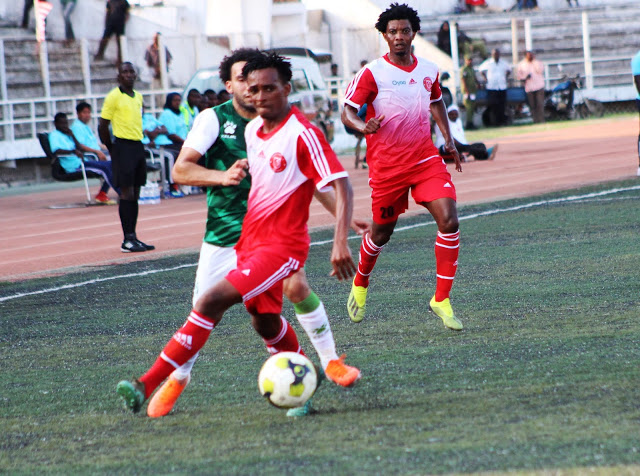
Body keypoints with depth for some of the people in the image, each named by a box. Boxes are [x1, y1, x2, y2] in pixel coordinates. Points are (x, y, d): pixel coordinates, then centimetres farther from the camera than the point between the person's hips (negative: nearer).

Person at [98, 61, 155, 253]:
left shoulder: (138, 97, 14)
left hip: (138, 146, 7)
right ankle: (128, 240, -6)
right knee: (127, 193, -8)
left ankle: (133, 237, 12)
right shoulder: (113, 97, -7)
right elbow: (102, 126, -6)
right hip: (123, 146, -7)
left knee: (135, 194, 8)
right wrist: (113, 149, -3)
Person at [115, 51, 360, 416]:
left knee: (212, 302, -19)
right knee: (265, 321, 20)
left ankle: (149, 384, -18)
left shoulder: (303, 134, -16)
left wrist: (341, 242, -28)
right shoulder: (253, 129, 8)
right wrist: (236, 171, 12)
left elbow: (342, 186, -20)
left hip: (281, 245, -9)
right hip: (250, 238, 9)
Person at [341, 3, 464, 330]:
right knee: (381, 233, 9)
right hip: (386, 165, -3)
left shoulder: (428, 70, 6)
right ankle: (360, 285, 40)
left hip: (425, 159, 3)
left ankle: (441, 300, -6)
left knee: (449, 221, -15)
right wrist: (364, 126, -31)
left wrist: (448, 140, 17)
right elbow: (347, 112, -9)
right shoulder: (372, 73, -9)